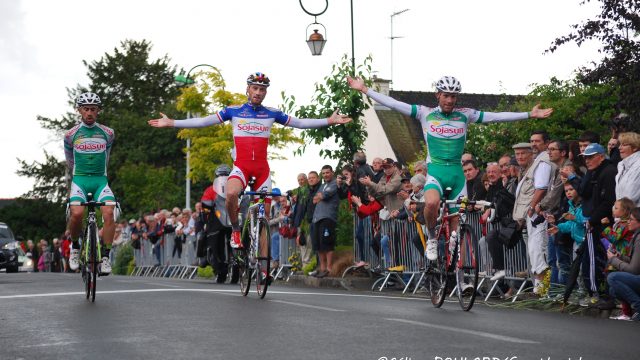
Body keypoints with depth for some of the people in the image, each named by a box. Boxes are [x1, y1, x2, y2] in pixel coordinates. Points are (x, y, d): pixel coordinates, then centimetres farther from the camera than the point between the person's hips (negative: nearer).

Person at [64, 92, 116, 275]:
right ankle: (75, 246, 2)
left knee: (108, 212, -26)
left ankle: (106, 256, -15)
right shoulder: (71, 134, 2)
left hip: (100, 179, 1)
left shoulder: (108, 133, 5)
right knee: (76, 213, -27)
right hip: (79, 179, -1)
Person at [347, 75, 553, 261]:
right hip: (435, 171, -2)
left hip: (457, 173, 2)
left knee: (458, 225, 2)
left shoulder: (465, 115, 6)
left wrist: (530, 115, 2)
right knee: (432, 203, -33)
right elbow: (393, 104, -1)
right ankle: (432, 238, -5)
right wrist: (364, 90, -7)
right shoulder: (425, 113, 2)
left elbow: (497, 117, 5)